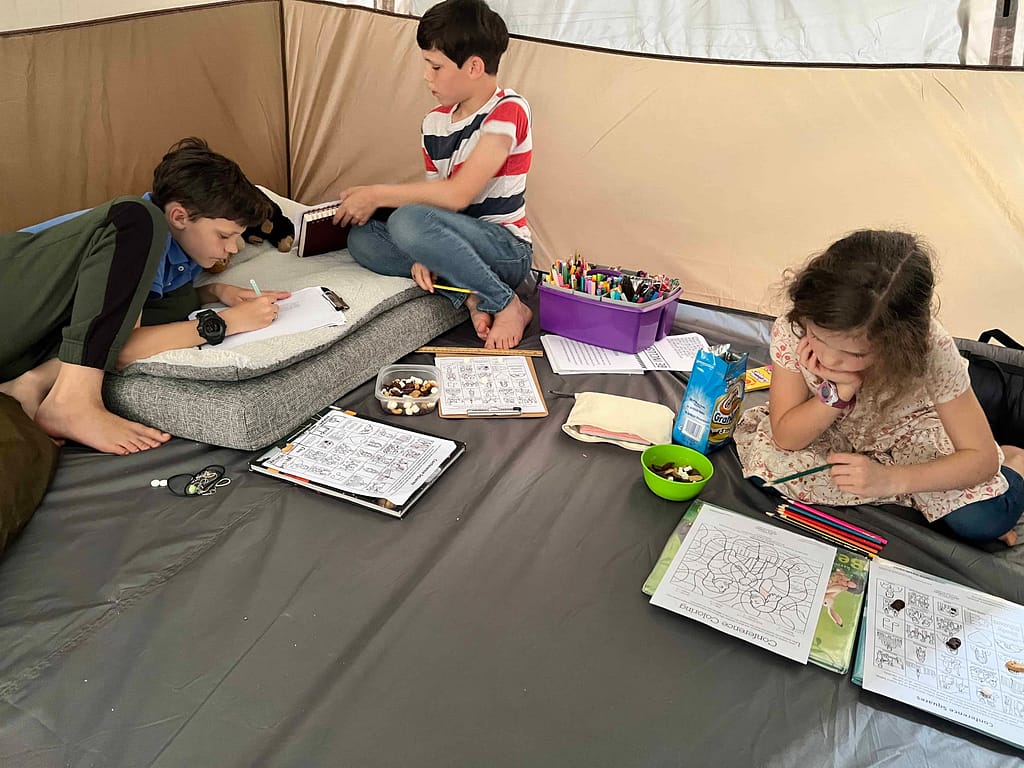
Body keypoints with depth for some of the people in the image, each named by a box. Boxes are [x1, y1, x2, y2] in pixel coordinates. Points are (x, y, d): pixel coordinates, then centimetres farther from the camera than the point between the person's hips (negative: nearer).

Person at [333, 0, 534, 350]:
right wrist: (425, 255, -15)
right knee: (362, 238, -9)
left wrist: (377, 194, -15)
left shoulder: (509, 110, -14)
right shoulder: (435, 123, 9)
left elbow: (457, 194, -22)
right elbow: (435, 200, 6)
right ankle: (471, 298, -15)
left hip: (507, 251, -7)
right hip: (458, 242, 7)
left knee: (409, 221, -31)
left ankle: (507, 306, -16)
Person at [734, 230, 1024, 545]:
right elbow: (784, 437, -21)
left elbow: (981, 457, -22)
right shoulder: (791, 330, -29)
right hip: (830, 434, 2)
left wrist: (890, 479, -38)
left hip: (909, 436, -2)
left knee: (983, 519, -27)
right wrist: (838, 392, -38)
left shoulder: (931, 351, -31)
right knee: (765, 457, -30)